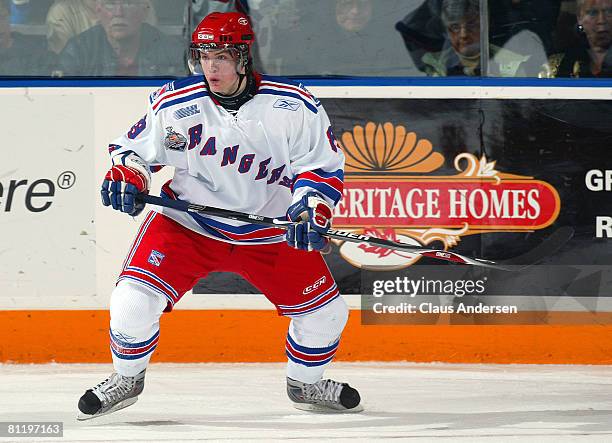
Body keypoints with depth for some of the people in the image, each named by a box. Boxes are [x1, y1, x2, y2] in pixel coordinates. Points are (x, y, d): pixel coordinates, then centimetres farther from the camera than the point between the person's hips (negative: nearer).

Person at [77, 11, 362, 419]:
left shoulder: (294, 107, -15)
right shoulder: (173, 104, -12)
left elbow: (324, 164, -6)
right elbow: (135, 146, 2)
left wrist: (312, 207, -23)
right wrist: (127, 175, -19)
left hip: (271, 231, 1)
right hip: (187, 222, -1)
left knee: (325, 310, 1)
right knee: (133, 300, -18)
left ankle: (306, 384, 31)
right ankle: (126, 379, 10)